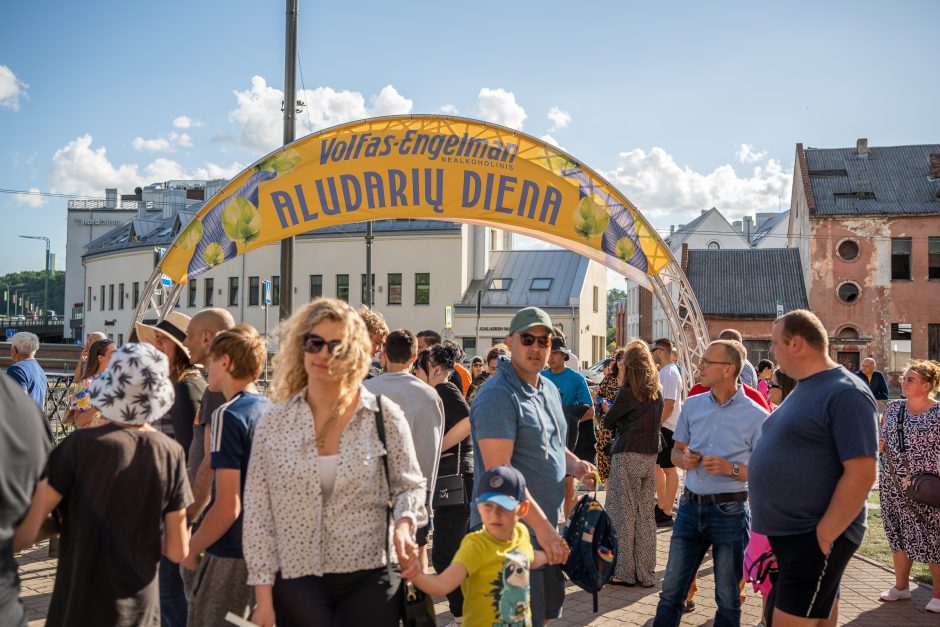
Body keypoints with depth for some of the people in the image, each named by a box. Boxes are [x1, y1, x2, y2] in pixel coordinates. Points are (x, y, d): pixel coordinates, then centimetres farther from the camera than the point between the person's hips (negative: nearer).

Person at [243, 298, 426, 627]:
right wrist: (263, 598, -1)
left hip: (368, 581, 0)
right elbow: (257, 514, 1)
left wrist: (404, 524, -16)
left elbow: (409, 485, 5)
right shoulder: (273, 423, 0)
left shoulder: (383, 415, -3)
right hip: (296, 585, 1)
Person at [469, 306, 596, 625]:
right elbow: (499, 472, -25)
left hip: (546, 528, 9)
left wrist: (574, 464, 3)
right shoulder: (497, 395, -18)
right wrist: (542, 526, -27)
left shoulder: (549, 389, 11)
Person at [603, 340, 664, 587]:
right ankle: (646, 573, 16)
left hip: (627, 456, -6)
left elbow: (609, 421, -4)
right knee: (646, 514, 11)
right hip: (651, 456, 6)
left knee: (623, 512, 3)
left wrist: (609, 412, 16)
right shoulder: (656, 390, 7)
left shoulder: (628, 391, -12)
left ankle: (624, 572, 7)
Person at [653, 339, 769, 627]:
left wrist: (731, 469, -22)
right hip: (690, 506, 4)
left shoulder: (755, 416, -8)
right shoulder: (693, 405, 6)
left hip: (730, 511, -4)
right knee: (671, 590, 10)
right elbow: (676, 451, 16)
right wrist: (684, 459, -7)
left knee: (728, 597, 11)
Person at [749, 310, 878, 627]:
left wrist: (824, 536, -21)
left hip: (815, 537, -9)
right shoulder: (803, 388, 13)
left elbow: (861, 473, -21)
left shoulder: (845, 394, -15)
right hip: (786, 532, 9)